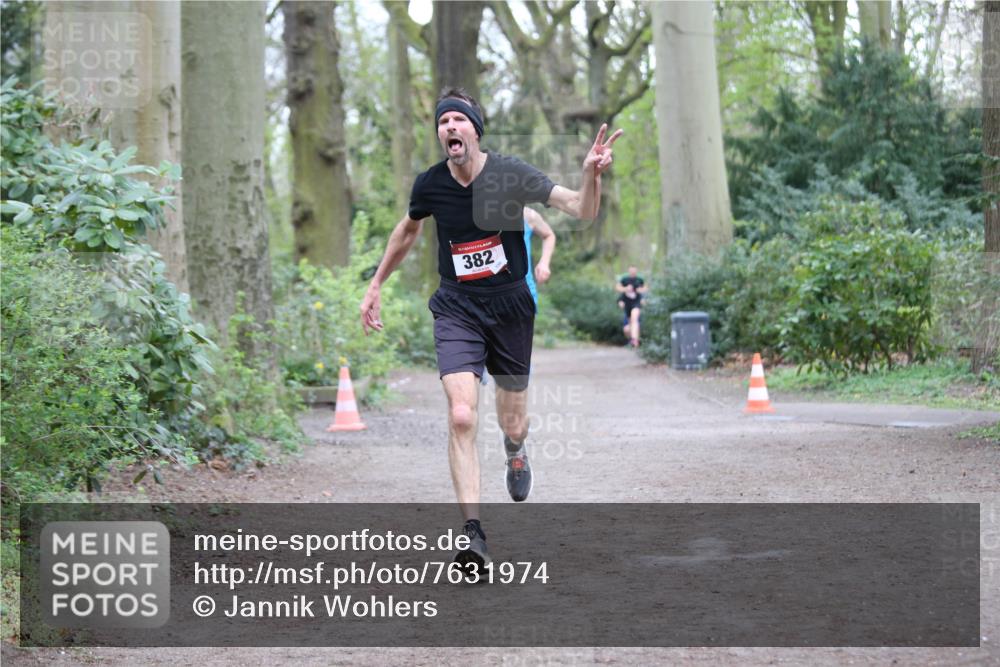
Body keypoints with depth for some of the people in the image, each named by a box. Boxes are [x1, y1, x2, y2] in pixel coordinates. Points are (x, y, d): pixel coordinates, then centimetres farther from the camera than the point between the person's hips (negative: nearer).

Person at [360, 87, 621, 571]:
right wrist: (375, 286, 22)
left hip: (510, 307, 0)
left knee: (512, 424, 11)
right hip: (456, 309, 0)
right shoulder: (430, 185, -6)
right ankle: (473, 534, -20)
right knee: (461, 417, -20)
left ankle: (515, 452, 52)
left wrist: (591, 173, -40)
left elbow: (583, 210, -19)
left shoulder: (511, 175, -13)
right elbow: (407, 231, 17)